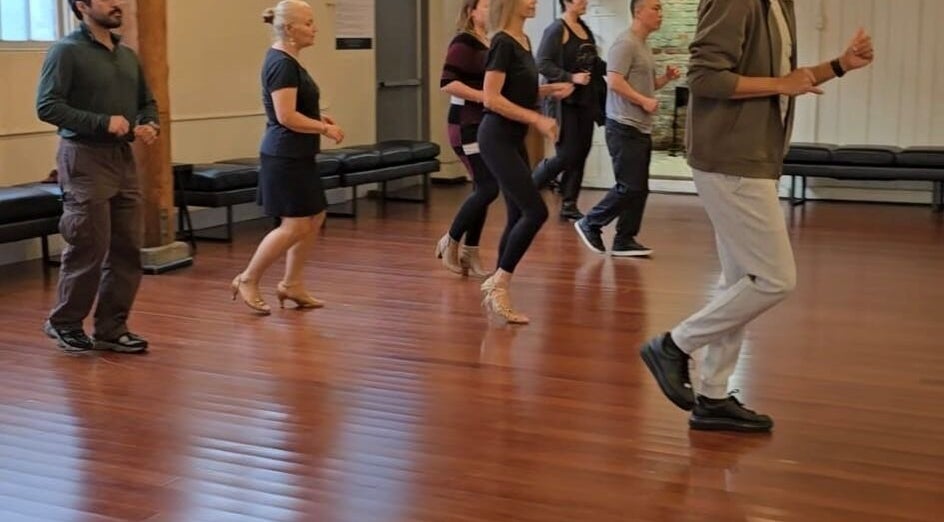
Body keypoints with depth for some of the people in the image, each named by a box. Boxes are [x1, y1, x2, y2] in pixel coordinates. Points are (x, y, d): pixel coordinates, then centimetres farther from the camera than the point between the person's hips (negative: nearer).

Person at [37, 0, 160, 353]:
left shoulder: (127, 55, 14)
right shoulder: (67, 51, -8)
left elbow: (147, 102, 23)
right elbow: (47, 106, -15)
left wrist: (150, 125, 1)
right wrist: (103, 122, -22)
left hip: (123, 159, 7)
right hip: (85, 159, -7)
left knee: (127, 249, 5)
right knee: (89, 249, -3)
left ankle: (111, 329, 17)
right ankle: (64, 322, 17)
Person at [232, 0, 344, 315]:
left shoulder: (285, 60, 13)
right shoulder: (282, 64, -18)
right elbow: (286, 117, -23)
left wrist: (318, 119, 10)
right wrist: (325, 129, -14)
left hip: (295, 156, 10)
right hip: (286, 157, -10)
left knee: (314, 218, 11)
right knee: (294, 225, -6)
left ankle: (291, 284, 18)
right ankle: (247, 280, 7)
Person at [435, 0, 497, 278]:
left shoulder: (491, 44, 12)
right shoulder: (464, 42, -12)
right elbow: (447, 84, -21)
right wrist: (485, 97, -23)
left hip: (488, 127, 8)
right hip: (468, 126, -8)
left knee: (483, 189, 9)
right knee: (489, 187, -10)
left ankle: (470, 253, 18)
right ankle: (450, 242, 7)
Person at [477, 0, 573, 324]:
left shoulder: (523, 41, 12)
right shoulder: (503, 43, -15)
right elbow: (492, 98, -20)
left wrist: (549, 90, 5)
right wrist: (537, 119, -21)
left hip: (514, 139, 9)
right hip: (497, 138, -9)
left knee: (519, 217, 9)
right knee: (535, 211, -12)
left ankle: (497, 287, 18)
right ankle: (498, 285, -2)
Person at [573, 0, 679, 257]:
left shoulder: (644, 45, 17)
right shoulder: (626, 43, -13)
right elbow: (615, 82, -21)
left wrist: (666, 78, 8)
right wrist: (645, 102, -18)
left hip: (642, 128, 10)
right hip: (625, 127, -10)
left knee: (639, 188, 8)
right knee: (629, 187, -8)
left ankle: (624, 240, 13)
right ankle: (590, 224, 7)